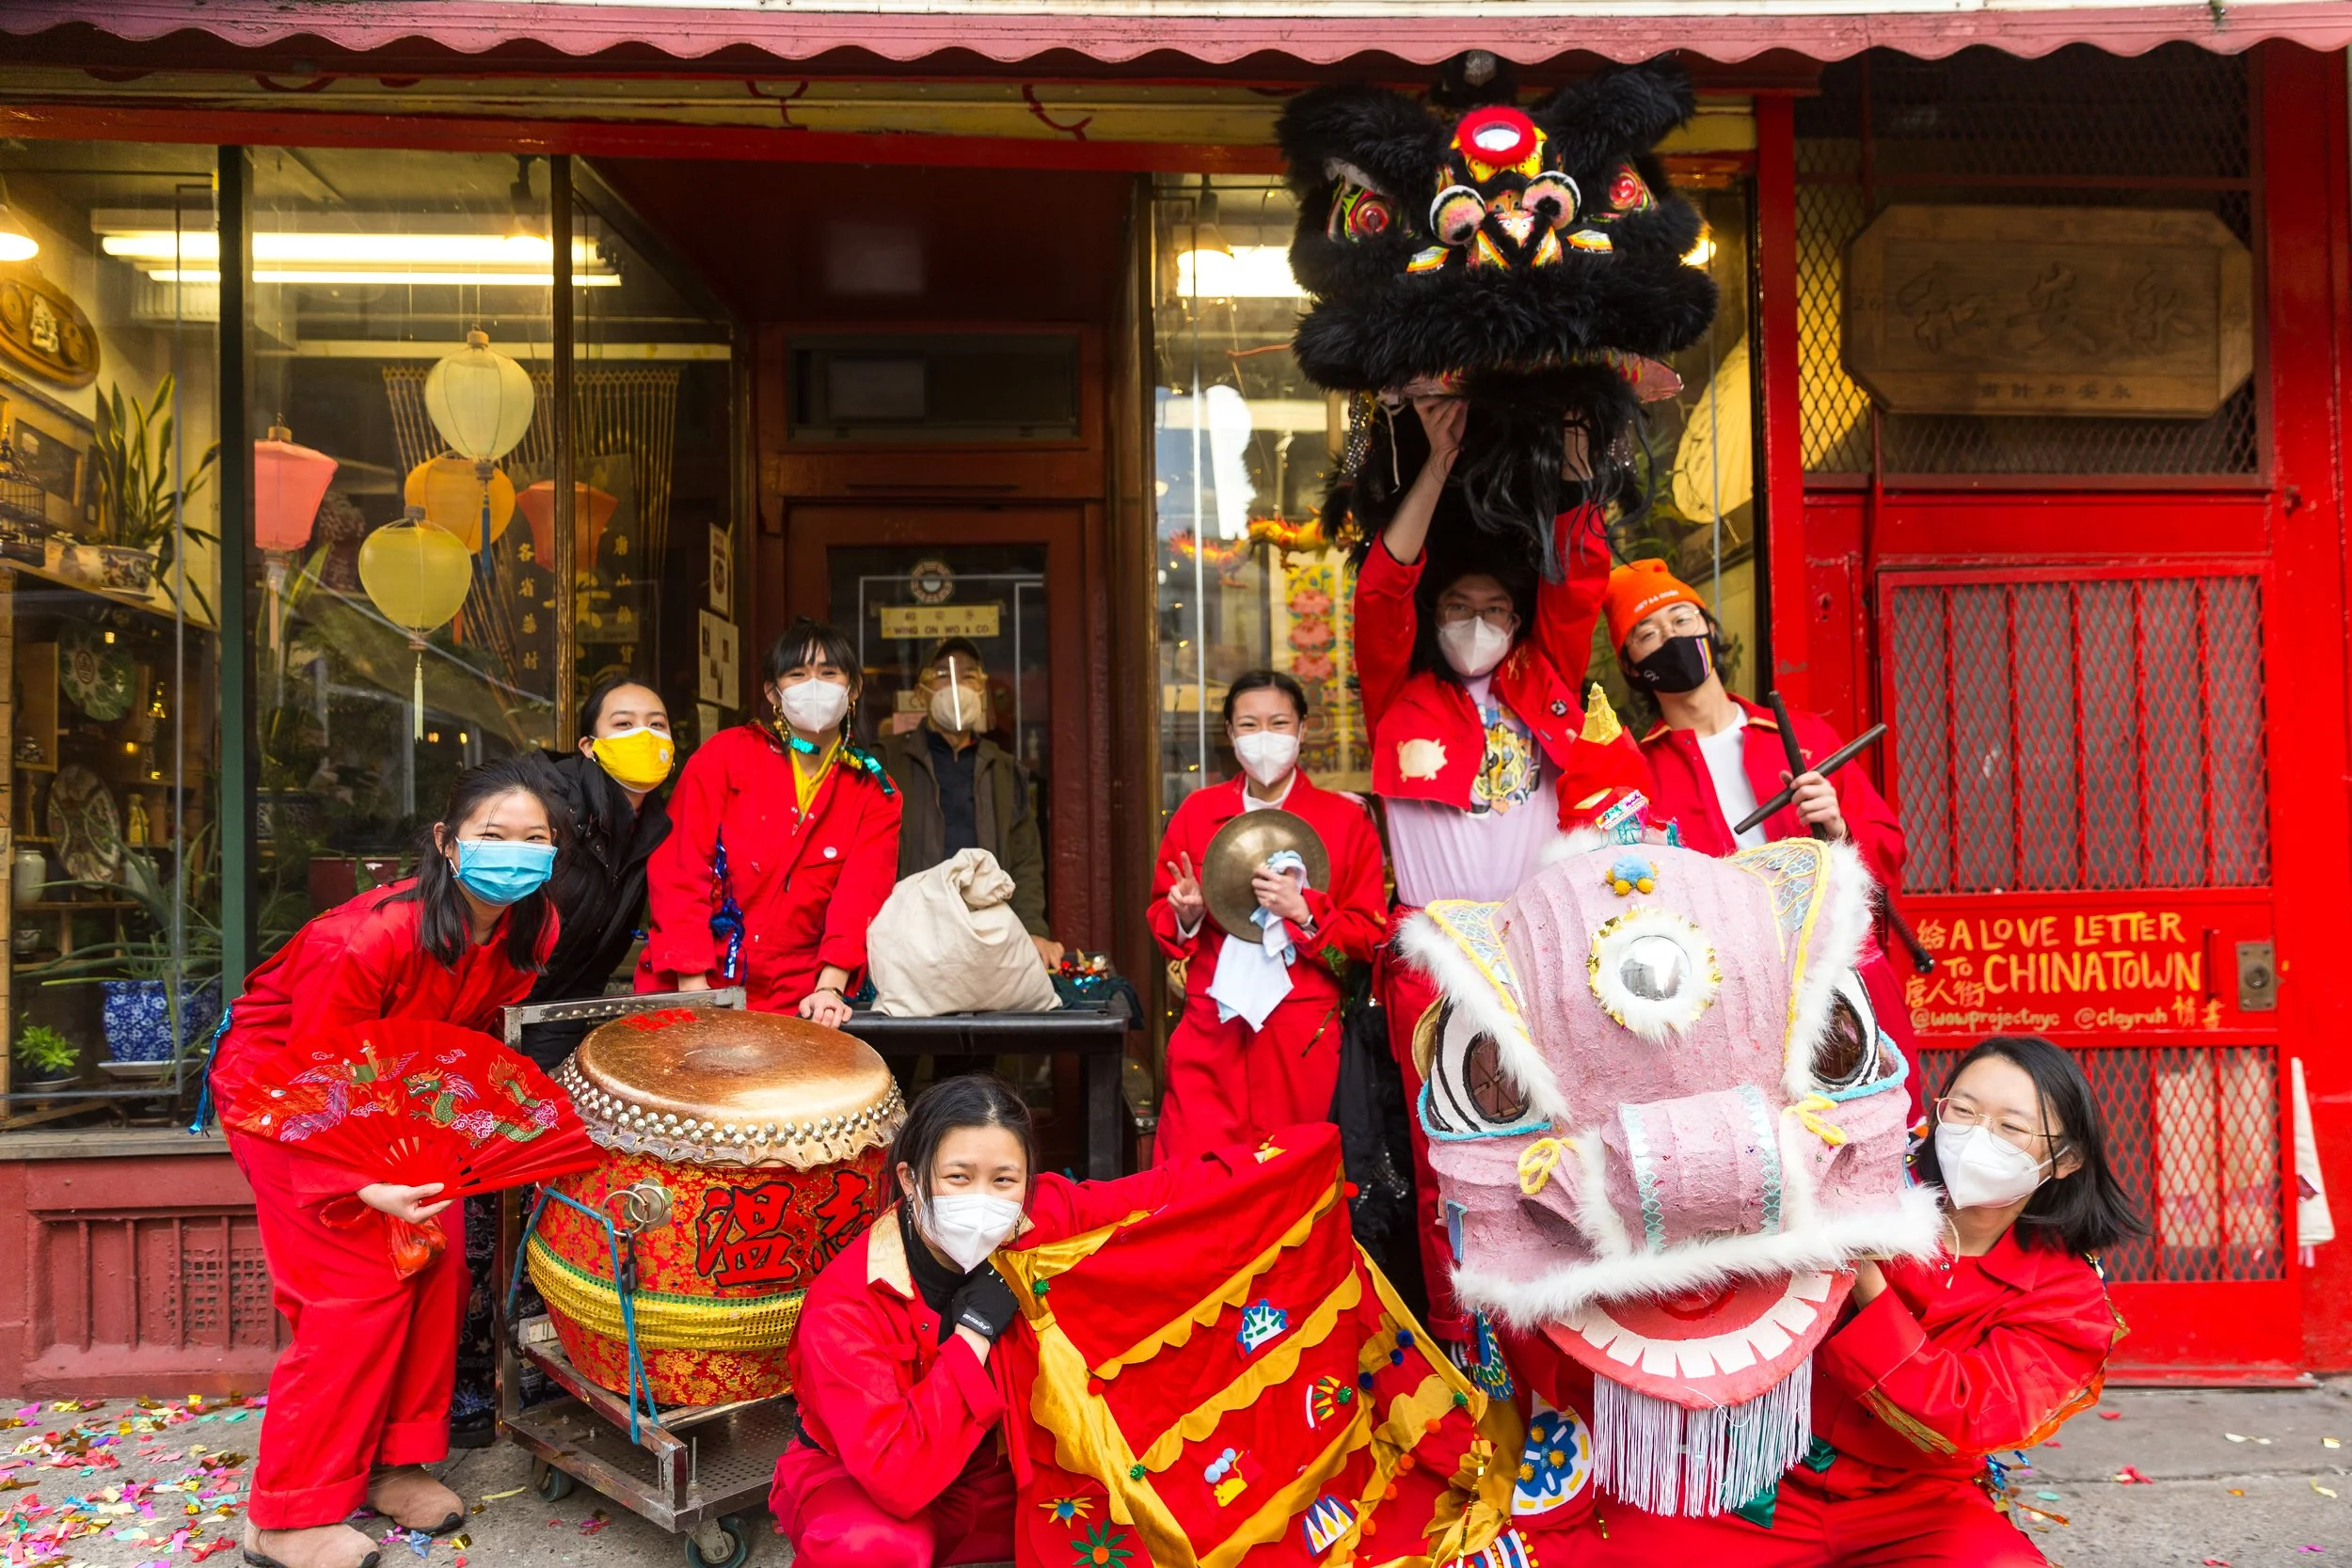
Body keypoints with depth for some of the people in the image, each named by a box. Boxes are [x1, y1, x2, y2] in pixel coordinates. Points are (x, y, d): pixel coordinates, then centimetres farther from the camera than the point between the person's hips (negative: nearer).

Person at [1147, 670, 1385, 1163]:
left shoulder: (1345, 818, 3)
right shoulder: (1197, 812, 9)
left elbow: (1368, 935, 1)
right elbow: (1161, 915, 15)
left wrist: (1303, 912, -15)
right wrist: (1185, 915, -7)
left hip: (1302, 1034, -1)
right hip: (1211, 1029, 1)